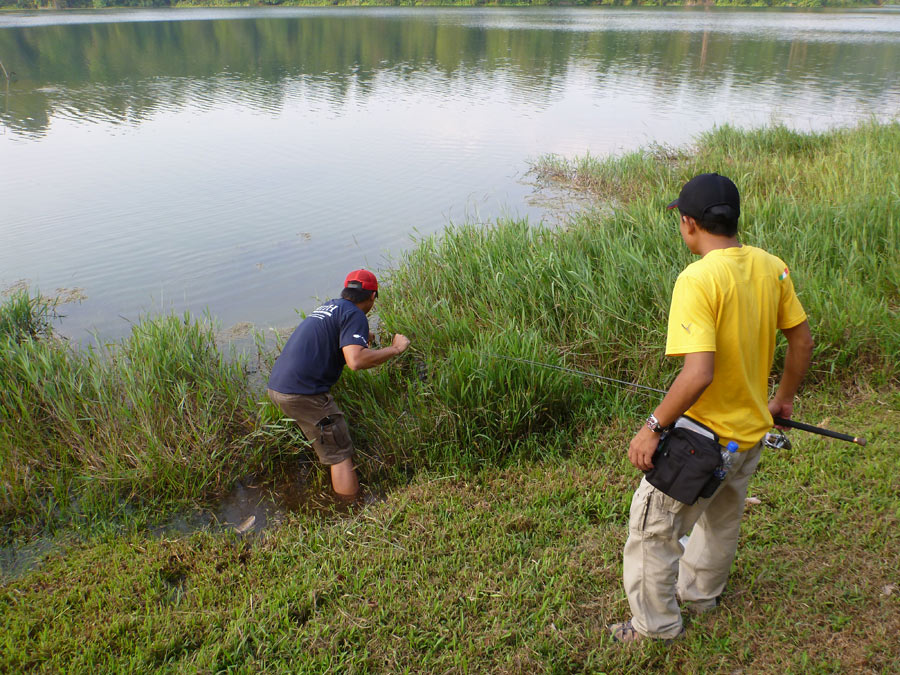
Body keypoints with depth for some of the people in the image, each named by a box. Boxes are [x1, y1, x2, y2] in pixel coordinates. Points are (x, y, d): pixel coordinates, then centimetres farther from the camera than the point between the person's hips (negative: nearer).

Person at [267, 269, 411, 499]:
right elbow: (356, 361, -22)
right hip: (303, 392, -9)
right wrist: (394, 349, -8)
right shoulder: (354, 315, -6)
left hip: (276, 385, 9)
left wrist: (362, 344, 54)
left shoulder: (327, 307, 21)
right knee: (340, 454, -3)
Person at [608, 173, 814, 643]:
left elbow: (698, 373, -32)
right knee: (722, 519, 28)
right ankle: (699, 593, 52)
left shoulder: (697, 279, -26)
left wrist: (653, 428, -21)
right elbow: (802, 341, 7)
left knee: (652, 527, 11)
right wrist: (784, 399, 21)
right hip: (753, 429, 8)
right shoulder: (772, 267, -3)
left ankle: (656, 626, 28)